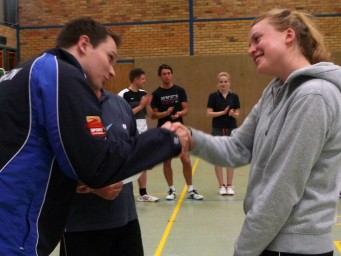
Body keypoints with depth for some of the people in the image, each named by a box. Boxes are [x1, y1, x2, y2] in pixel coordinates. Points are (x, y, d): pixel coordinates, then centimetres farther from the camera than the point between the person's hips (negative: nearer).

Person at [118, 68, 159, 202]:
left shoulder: (144, 93, 9)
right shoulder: (124, 94, -11)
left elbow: (149, 114, 13)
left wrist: (147, 104, -6)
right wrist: (140, 106, -18)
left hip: (143, 134, 7)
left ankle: (143, 193, 19)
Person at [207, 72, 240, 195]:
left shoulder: (234, 96, 3)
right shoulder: (213, 96, -2)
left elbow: (237, 114, 4)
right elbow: (209, 113, -6)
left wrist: (233, 114, -18)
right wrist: (222, 112, -18)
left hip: (231, 129, 2)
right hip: (218, 130, -1)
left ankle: (229, 185, 12)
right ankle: (221, 185, 11)